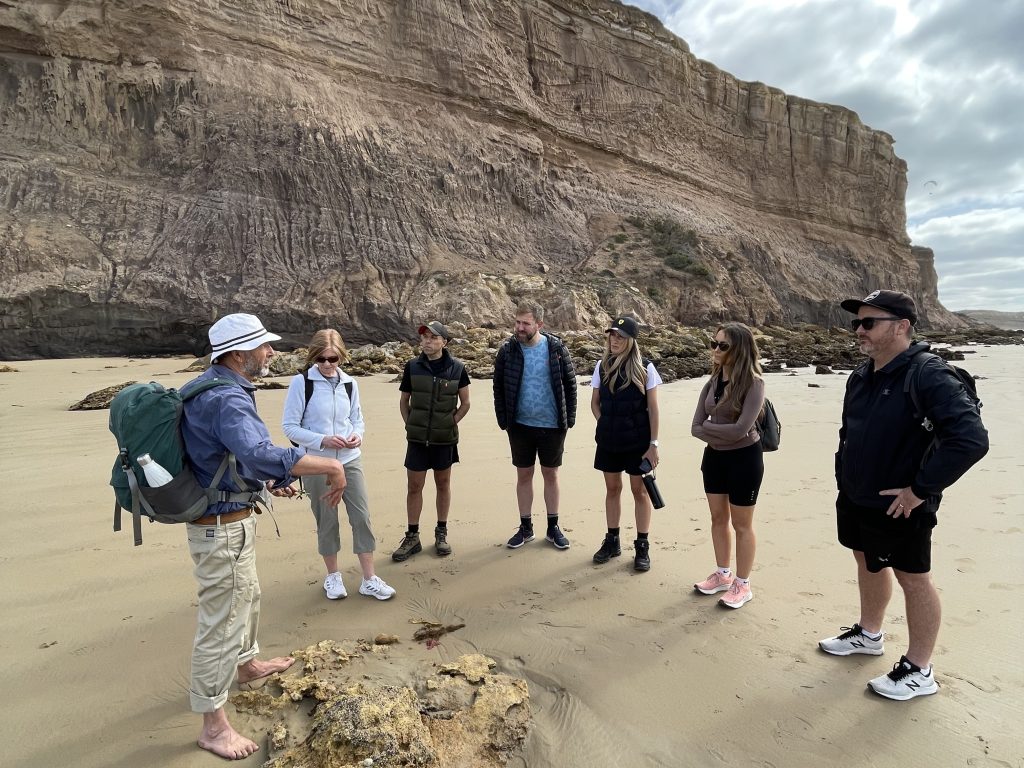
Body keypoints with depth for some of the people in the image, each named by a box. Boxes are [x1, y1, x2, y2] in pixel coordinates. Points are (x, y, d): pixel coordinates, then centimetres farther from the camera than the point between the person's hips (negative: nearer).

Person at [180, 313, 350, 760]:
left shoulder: (209, 387, 6)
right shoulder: (227, 400, -27)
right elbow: (262, 455, -44)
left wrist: (265, 482, 10)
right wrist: (331, 466, -37)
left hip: (227, 519, 11)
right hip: (224, 526, -11)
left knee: (246, 594, 29)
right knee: (221, 622, 3)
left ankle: (247, 665, 53)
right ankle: (214, 726, 19)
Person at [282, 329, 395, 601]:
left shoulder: (349, 383, 3)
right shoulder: (301, 382, -9)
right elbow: (290, 426, -9)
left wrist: (357, 435, -10)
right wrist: (323, 440, -21)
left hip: (350, 460, 3)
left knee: (361, 516, 1)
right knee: (327, 520, 8)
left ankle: (369, 579, 12)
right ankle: (333, 575, 29)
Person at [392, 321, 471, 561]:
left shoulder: (456, 368, -5)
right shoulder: (412, 367, -2)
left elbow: (465, 403, 4)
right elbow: (403, 401, 8)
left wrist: (451, 423, -5)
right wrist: (409, 425, -2)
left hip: (445, 438, -1)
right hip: (417, 438, 1)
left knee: (443, 484, 11)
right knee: (414, 486, 4)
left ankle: (441, 533, 25)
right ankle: (412, 537, 16)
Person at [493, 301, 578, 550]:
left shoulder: (557, 348, -7)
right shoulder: (507, 351, -5)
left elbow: (570, 384, -1)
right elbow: (499, 389, 1)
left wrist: (569, 419, -4)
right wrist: (504, 421, -3)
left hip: (552, 426, -1)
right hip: (520, 426, 1)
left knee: (551, 475, 11)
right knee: (524, 476, 11)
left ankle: (553, 527, 25)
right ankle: (525, 527, 26)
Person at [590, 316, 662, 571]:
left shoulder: (644, 368, -8)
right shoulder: (602, 366, 2)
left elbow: (653, 408, -7)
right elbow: (595, 402, 10)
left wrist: (653, 443, -9)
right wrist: (606, 426, -1)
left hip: (638, 440, -3)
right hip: (609, 441, 4)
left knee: (640, 491, 6)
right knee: (612, 488, 13)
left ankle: (642, 546, 18)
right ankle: (612, 541, 27)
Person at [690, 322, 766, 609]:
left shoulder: (753, 383, -17)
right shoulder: (712, 382, 0)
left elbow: (741, 429, -25)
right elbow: (695, 428, -5)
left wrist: (707, 426, -11)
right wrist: (722, 436, -19)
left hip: (744, 459, -6)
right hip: (714, 456, 6)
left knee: (741, 524, 7)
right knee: (718, 518, 16)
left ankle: (742, 584, 23)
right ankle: (723, 574, 34)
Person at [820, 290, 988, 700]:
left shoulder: (928, 375, -21)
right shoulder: (861, 376, 4)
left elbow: (971, 439, -30)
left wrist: (921, 490, -24)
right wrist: (844, 478, 13)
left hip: (898, 508, -8)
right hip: (855, 501, 8)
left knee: (913, 579, 8)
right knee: (868, 565, 22)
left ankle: (919, 671, 24)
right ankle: (868, 634, 43)